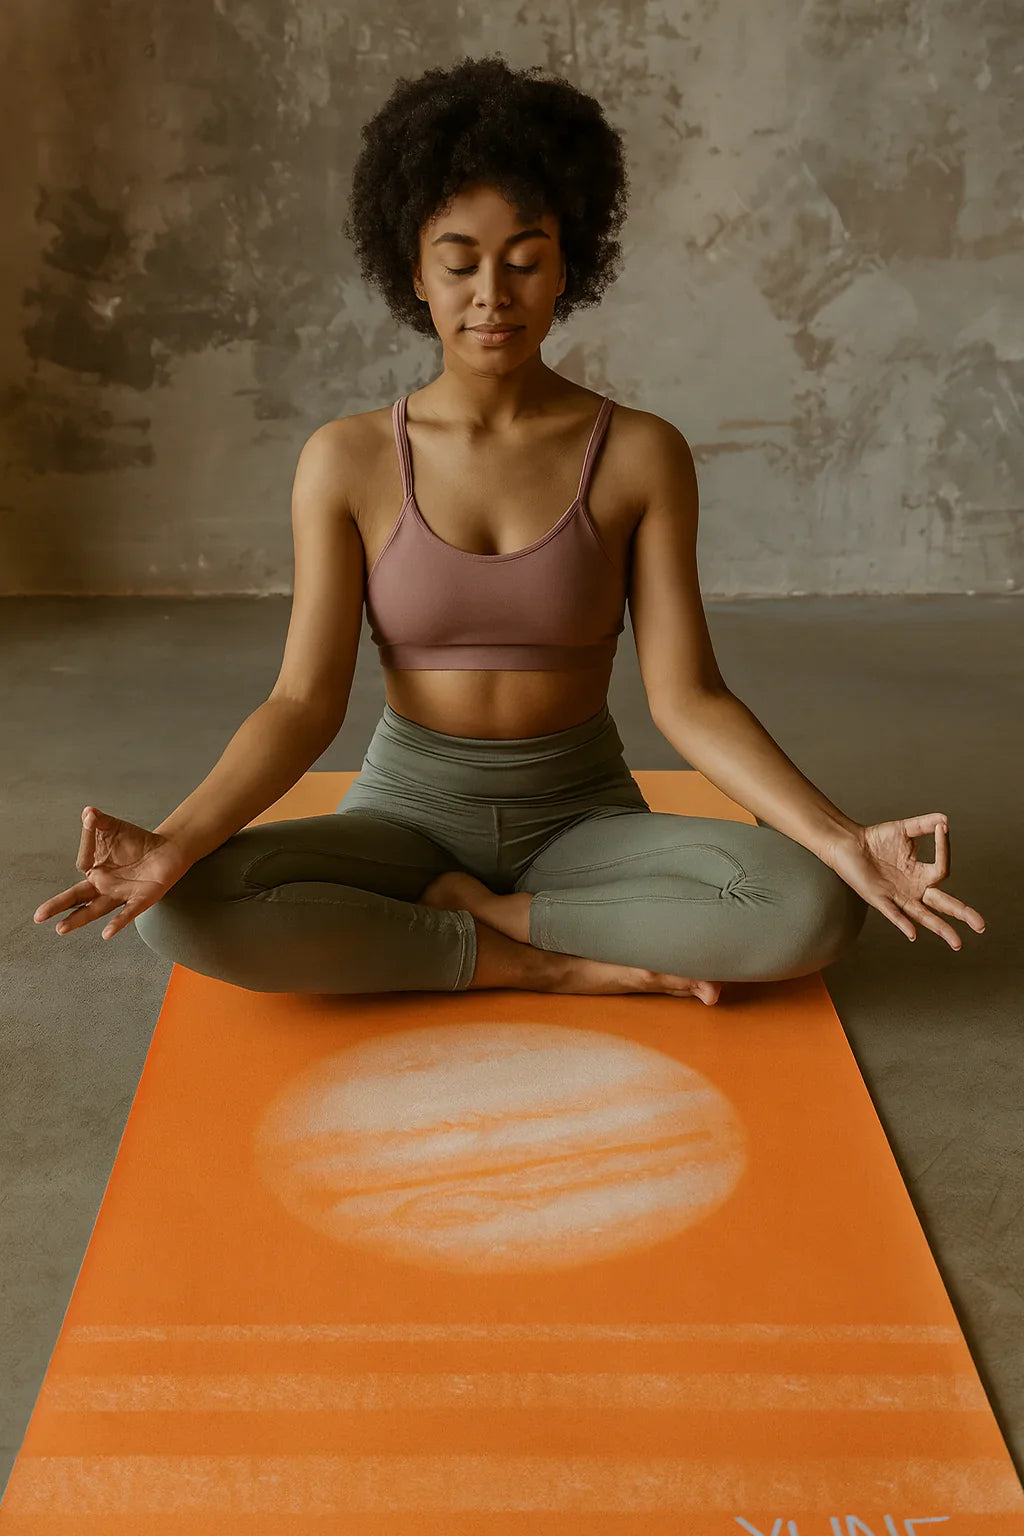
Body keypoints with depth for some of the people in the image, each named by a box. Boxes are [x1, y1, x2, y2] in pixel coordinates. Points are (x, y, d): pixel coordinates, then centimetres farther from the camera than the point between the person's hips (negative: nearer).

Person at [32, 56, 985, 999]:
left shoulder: (640, 455, -5)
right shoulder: (347, 462, -5)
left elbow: (686, 697, -8)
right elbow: (305, 702, -9)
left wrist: (840, 839, -22)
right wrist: (173, 842, -25)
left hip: (580, 814, 0)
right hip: (407, 810, 1)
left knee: (811, 908, -28)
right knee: (184, 909, -28)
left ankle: (474, 913, -11)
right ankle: (545, 966, -15)